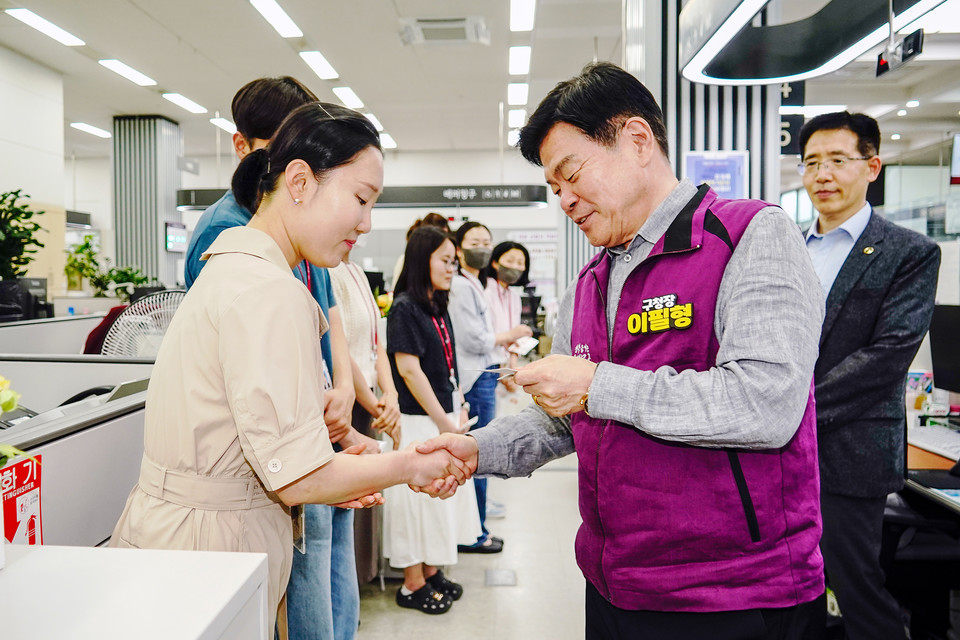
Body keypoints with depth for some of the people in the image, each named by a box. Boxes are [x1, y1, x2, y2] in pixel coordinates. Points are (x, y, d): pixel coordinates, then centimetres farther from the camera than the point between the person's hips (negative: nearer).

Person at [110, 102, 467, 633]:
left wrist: (329, 477, 5)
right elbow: (297, 477, -23)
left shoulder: (231, 266, 9)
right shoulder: (270, 292, -23)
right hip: (211, 540, -9)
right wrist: (408, 467, -10)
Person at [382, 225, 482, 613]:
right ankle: (413, 584, 15)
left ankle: (430, 571, 30)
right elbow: (409, 368, -18)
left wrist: (458, 410, 9)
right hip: (419, 420, -9)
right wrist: (443, 420, -16)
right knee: (419, 494, 1)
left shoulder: (438, 308, 13)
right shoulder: (405, 307, -13)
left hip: (444, 418, 9)